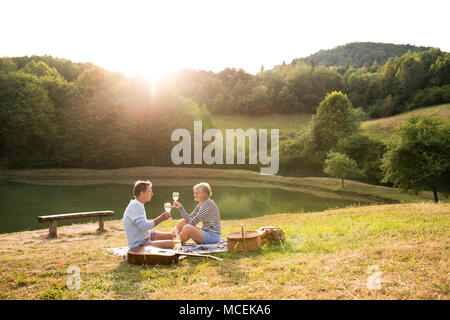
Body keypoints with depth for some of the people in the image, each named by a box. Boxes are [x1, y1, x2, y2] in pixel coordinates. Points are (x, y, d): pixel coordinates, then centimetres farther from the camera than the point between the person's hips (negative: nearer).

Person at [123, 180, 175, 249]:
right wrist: (160, 219, -23)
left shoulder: (138, 205, 10)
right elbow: (144, 227, -29)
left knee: (169, 236, 16)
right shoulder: (135, 206, -21)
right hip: (138, 245, -11)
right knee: (170, 244, -22)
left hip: (144, 236, 11)